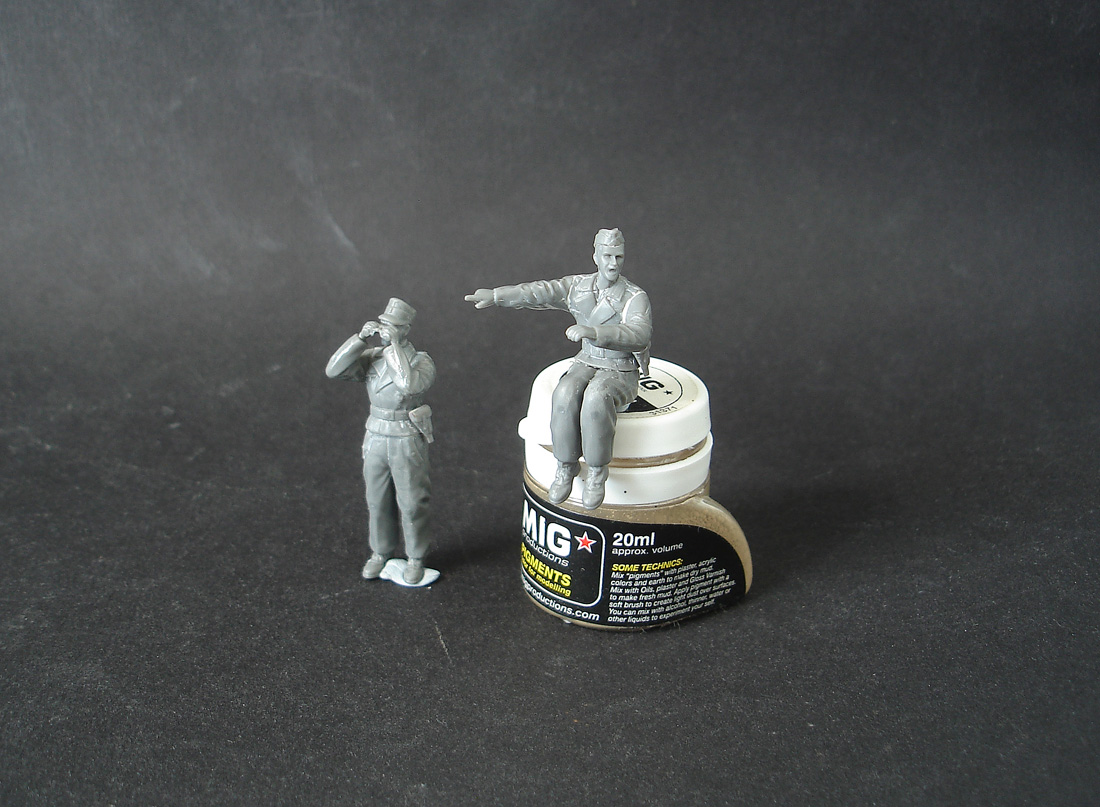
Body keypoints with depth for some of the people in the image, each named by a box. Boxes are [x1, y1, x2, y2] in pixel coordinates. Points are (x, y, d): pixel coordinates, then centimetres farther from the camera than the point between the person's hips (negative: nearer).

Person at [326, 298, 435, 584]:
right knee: (378, 501, 16)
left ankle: (416, 558, 25)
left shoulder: (422, 362, -14)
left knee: (411, 503, 7)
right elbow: (333, 370, -13)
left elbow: (409, 384, -37)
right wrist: (360, 337, -22)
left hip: (408, 442, -4)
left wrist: (394, 345, -31)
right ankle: (381, 552, 36)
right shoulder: (372, 358, 0)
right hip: (376, 440, 4)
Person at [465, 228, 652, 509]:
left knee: (596, 399, -37)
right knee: (566, 395, -30)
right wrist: (496, 295, -24)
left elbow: (639, 335, -33)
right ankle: (567, 466, -14)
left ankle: (597, 470, -21)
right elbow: (540, 292, -10)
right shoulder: (579, 286, 1)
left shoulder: (635, 298, -15)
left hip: (621, 374, -4)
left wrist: (593, 331, -46)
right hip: (585, 364, 4)